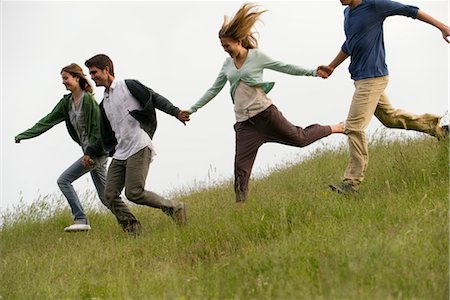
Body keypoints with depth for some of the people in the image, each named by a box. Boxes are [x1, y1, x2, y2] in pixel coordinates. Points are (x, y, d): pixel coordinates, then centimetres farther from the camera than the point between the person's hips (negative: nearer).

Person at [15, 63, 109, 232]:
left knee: (64, 180, -11)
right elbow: (48, 121, 9)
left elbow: (98, 128, -18)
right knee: (105, 196, 11)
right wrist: (24, 135, 3)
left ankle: (81, 220, -12)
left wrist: (92, 154, -20)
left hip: (97, 151, -9)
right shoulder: (66, 102, 9)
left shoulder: (88, 100, -16)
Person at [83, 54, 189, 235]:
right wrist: (89, 152, 22)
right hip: (120, 154, 8)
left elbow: (155, 98, -7)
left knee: (134, 193, -18)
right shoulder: (104, 104, 24)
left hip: (139, 148, -8)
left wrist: (175, 112, -21)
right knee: (110, 194, -6)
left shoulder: (128, 86, 3)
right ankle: (133, 230, -1)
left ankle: (174, 208, -2)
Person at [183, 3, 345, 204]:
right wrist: (192, 110, 19)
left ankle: (335, 128, 29)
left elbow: (285, 67, 0)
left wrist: (312, 72, -7)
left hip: (265, 112, -4)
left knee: (300, 138, 4)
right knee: (241, 165, -5)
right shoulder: (227, 64, 10)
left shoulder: (257, 56, -3)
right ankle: (240, 206, -3)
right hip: (244, 123, 4)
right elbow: (214, 90, 19)